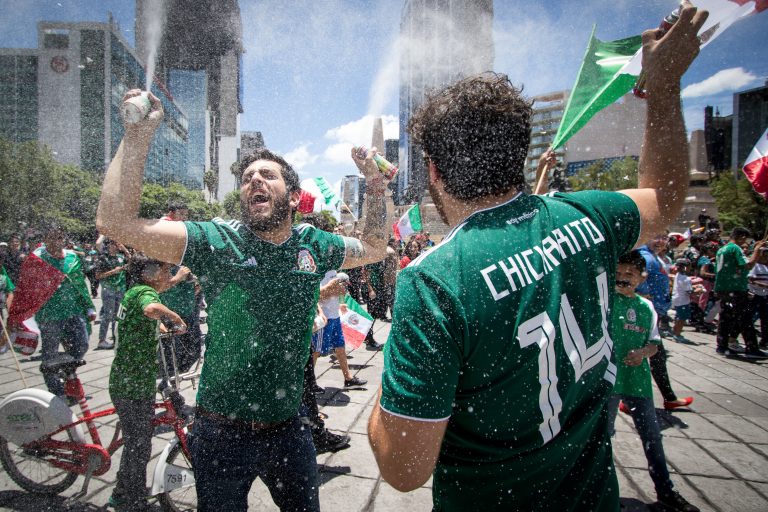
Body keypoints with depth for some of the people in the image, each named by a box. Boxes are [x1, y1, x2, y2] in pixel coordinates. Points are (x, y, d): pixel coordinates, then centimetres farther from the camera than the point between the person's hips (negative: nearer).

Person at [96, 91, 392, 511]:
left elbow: (374, 248, 13)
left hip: (288, 427, 4)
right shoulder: (218, 241, -13)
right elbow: (116, 222, -22)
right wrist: (139, 133, -24)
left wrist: (376, 184, 3)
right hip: (224, 433, -3)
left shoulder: (312, 245, -3)